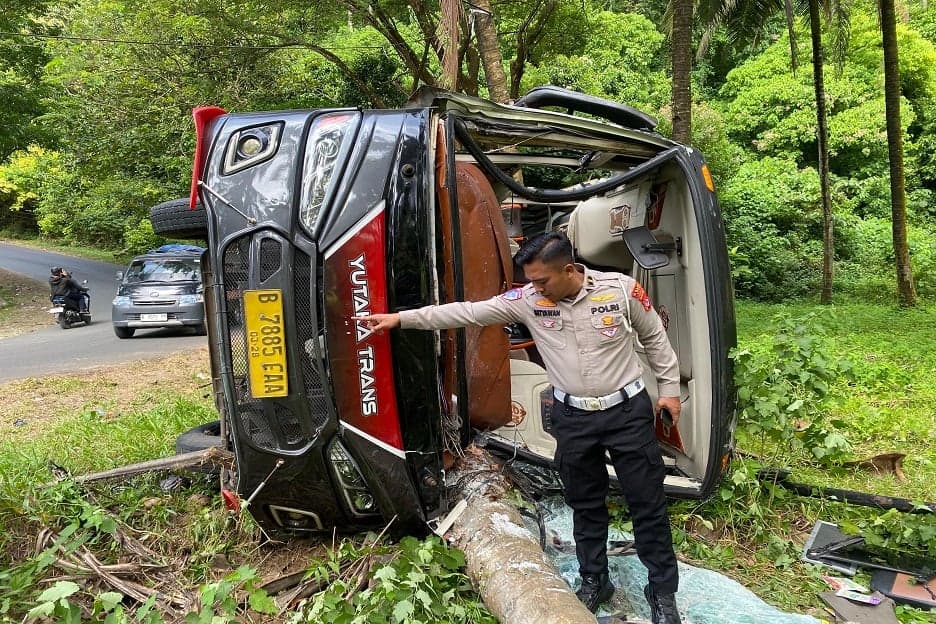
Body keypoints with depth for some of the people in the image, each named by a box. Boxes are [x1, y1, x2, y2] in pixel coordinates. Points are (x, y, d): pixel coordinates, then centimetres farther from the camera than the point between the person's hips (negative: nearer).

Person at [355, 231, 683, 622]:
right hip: (572, 418, 2)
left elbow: (655, 337, 2)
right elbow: (468, 312, -10)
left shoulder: (622, 289, -13)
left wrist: (669, 386, 5)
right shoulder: (527, 300, -10)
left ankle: (662, 590, 27)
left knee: (647, 502, 8)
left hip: (628, 410, -2)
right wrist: (401, 318, -13)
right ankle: (594, 581, 36)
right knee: (585, 504, 16)